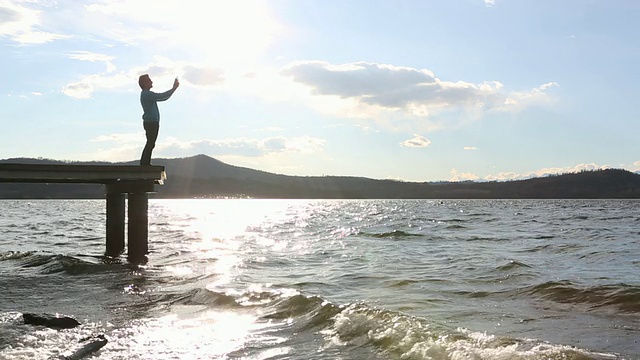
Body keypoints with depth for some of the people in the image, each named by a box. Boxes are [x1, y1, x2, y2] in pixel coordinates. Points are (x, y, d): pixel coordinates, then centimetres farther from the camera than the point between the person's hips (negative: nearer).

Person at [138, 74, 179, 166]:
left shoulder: (147, 94, 20)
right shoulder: (146, 94, -13)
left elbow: (162, 98, 22)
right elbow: (162, 96, -21)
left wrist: (174, 88, 17)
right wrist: (174, 89, -13)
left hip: (152, 123, 10)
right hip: (151, 122, -10)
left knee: (150, 144, 12)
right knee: (150, 144, -10)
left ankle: (145, 164, 15)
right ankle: (145, 164, -10)